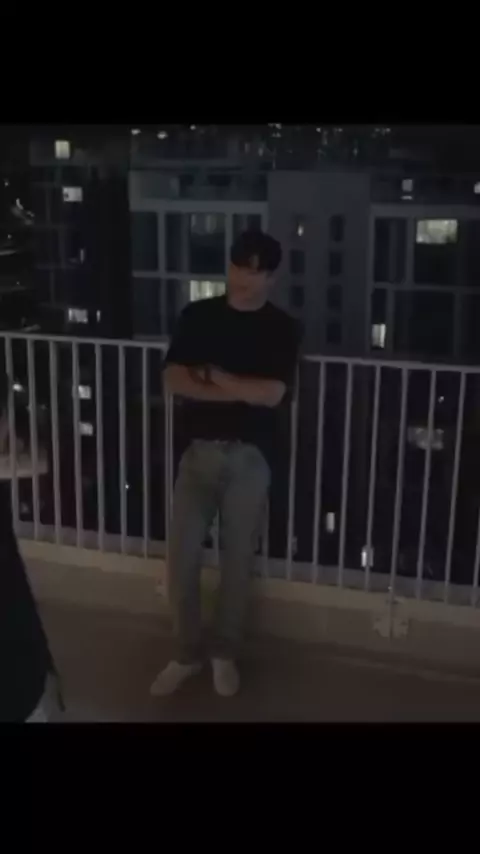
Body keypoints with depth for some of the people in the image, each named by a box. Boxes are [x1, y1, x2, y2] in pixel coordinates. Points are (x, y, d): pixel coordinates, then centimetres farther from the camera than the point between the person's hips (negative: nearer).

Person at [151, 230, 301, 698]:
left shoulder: (282, 328, -1)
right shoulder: (197, 315, 4)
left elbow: (271, 394, -13)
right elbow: (174, 379, -7)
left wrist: (213, 376, -7)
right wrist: (237, 391, -13)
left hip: (249, 457, -1)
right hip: (198, 451, 2)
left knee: (237, 559, 8)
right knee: (182, 557, 2)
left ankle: (225, 654, 28)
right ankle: (186, 654, 22)